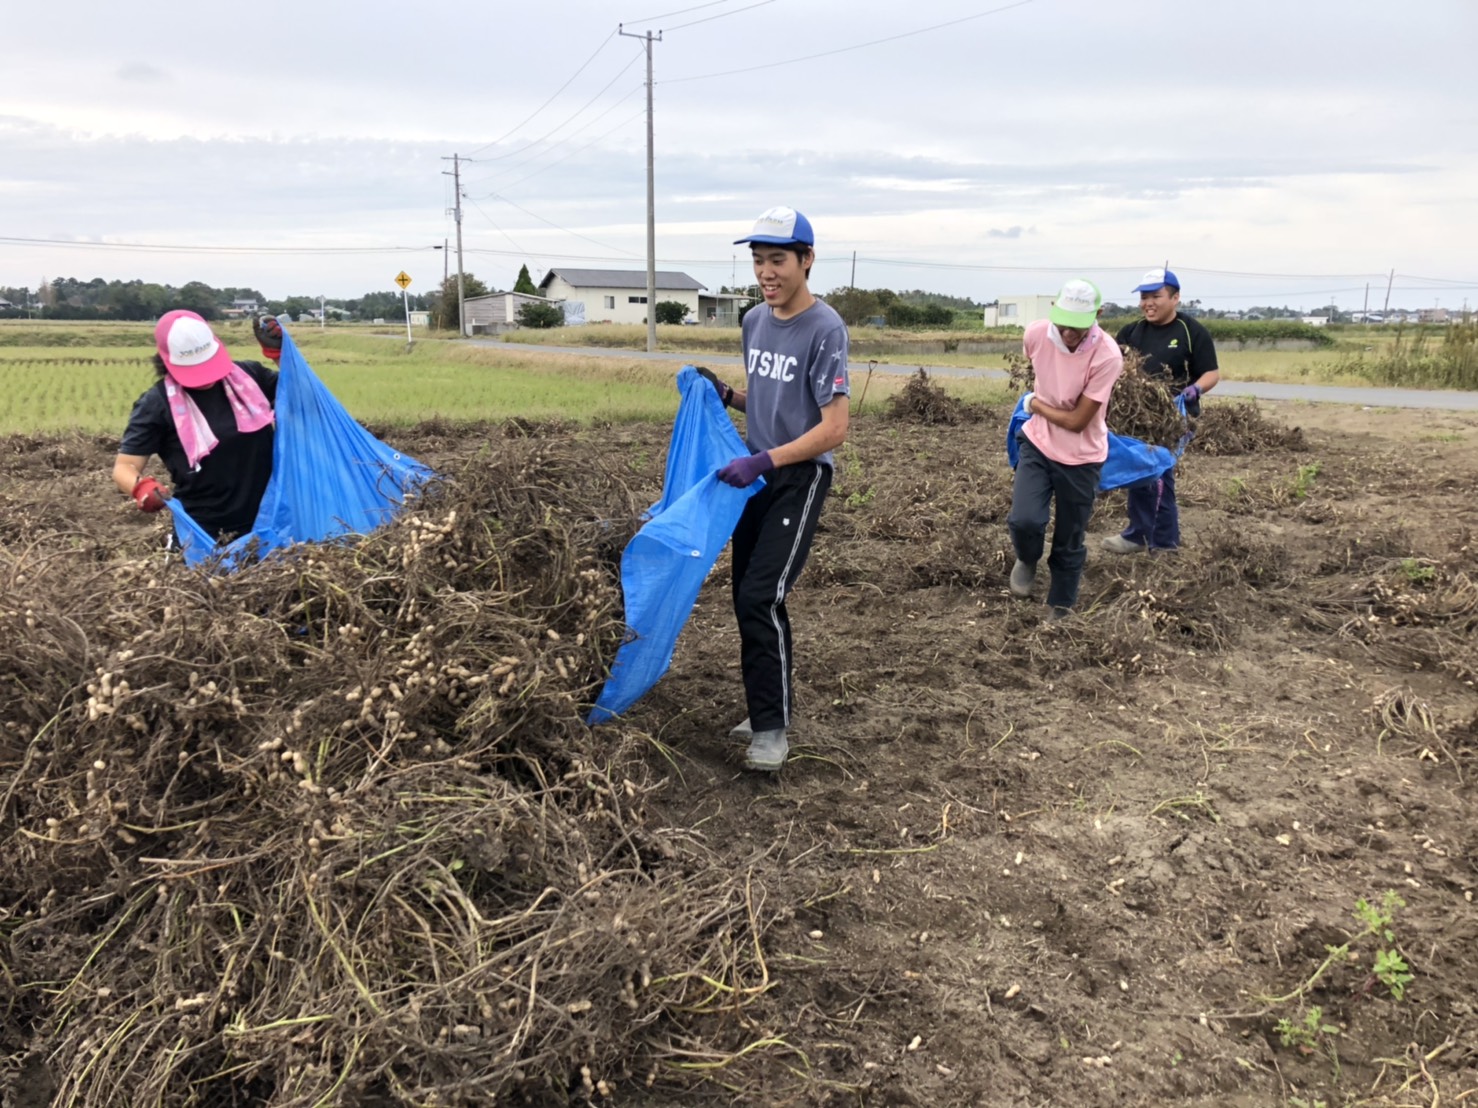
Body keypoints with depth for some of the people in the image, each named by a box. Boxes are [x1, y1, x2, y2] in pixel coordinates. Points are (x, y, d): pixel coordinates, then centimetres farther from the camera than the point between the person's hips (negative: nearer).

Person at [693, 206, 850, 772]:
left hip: (799, 477, -8)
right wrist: (724, 394, 2)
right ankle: (773, 704, 27)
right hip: (755, 475, 8)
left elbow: (833, 429, -20)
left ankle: (772, 727, -4)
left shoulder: (825, 329, -14)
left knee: (761, 597, -14)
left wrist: (763, 461, -26)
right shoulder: (754, 320, 9)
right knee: (747, 595, 11)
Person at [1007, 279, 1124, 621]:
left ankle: (1060, 610, 31)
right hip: (1037, 443, 2)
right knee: (1024, 520, -19)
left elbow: (1076, 421, -21)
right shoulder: (1035, 333, -14)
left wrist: (1035, 404, -9)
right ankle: (1027, 560, 16)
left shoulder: (1107, 356, -26)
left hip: (1081, 458, -2)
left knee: (1069, 546, 9)